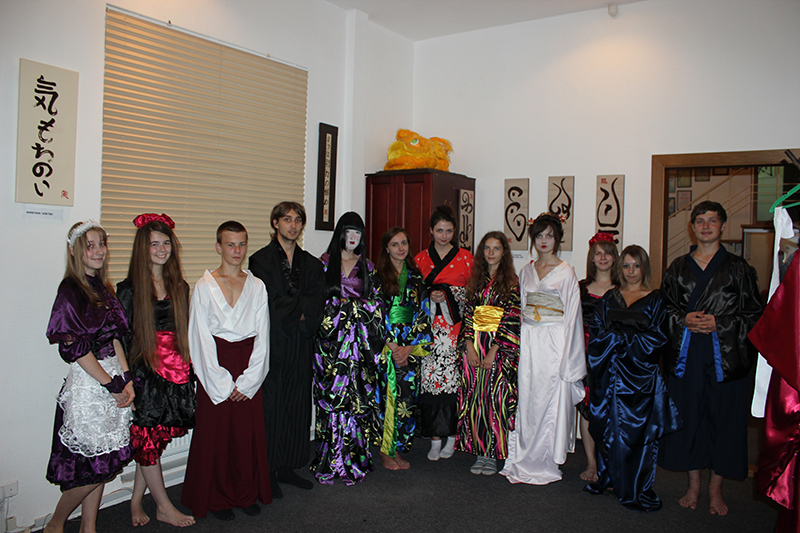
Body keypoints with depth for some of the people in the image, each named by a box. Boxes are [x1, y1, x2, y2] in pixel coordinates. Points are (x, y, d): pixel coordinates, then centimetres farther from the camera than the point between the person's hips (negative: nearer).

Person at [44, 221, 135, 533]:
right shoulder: (70, 290, -11)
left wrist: (126, 379, 2)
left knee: (104, 464, 12)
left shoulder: (102, 288, 12)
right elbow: (74, 348, -15)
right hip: (88, 384, -7)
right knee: (94, 465, 0)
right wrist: (112, 384, -13)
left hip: (113, 380, 7)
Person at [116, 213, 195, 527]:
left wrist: (187, 368, 8)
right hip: (144, 369, -4)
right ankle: (164, 507, 15)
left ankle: (136, 501, 24)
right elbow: (121, 336, -5)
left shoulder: (179, 286, 10)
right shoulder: (130, 288, -4)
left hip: (175, 369, 4)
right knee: (148, 440, 3)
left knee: (155, 440, 8)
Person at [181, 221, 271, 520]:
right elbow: (201, 339, -4)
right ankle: (217, 499, 24)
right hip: (215, 368, -2)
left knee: (249, 434, 7)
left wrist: (248, 381, -6)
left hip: (249, 370, 2)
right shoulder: (204, 286, -2)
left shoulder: (257, 286, 5)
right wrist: (222, 384, -8)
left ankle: (247, 494, 26)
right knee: (216, 435, 6)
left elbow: (262, 337, 3)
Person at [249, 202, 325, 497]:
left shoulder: (311, 263, 12)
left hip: (300, 346, 5)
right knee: (271, 406, 1)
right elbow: (270, 304, -12)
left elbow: (317, 302, 0)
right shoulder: (261, 260, -2)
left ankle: (287, 467, 21)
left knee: (297, 405, 9)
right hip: (272, 344, -4)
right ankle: (267, 471, 12)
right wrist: (301, 310, -8)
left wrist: (293, 311, -14)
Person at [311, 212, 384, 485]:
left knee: (357, 397, 0)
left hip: (359, 341, 1)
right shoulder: (325, 262, 7)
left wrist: (351, 305, -5)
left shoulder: (367, 266, 12)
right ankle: (330, 460, 7)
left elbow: (375, 301, 9)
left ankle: (354, 458, 9)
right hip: (331, 337, -1)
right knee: (331, 396, -3)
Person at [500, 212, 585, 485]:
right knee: (527, 398, 5)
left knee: (549, 400, 0)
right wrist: (521, 342, 7)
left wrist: (566, 356, -8)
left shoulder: (566, 272, -2)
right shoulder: (526, 271, 11)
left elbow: (571, 314, -4)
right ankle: (525, 459, 17)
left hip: (554, 342, -4)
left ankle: (544, 464, 13)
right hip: (528, 342, 4)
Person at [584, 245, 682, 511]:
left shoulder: (655, 300, 3)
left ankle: (636, 488, 10)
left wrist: (620, 337, -10)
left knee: (637, 428, -1)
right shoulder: (610, 297, 13)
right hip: (612, 372, 3)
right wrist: (615, 339, -9)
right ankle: (609, 478, 20)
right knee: (610, 426, 6)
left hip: (640, 373, -3)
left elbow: (656, 337, -7)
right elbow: (596, 329, 8)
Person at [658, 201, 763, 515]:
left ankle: (715, 489, 19)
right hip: (685, 356, 2)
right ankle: (693, 484, 22)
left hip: (726, 356, -2)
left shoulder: (738, 268, 4)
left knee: (724, 418, 3)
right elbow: (663, 308, 12)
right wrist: (683, 320, -7)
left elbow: (754, 313, 1)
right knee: (688, 417, 6)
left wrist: (719, 322, -12)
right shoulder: (678, 268, 10)